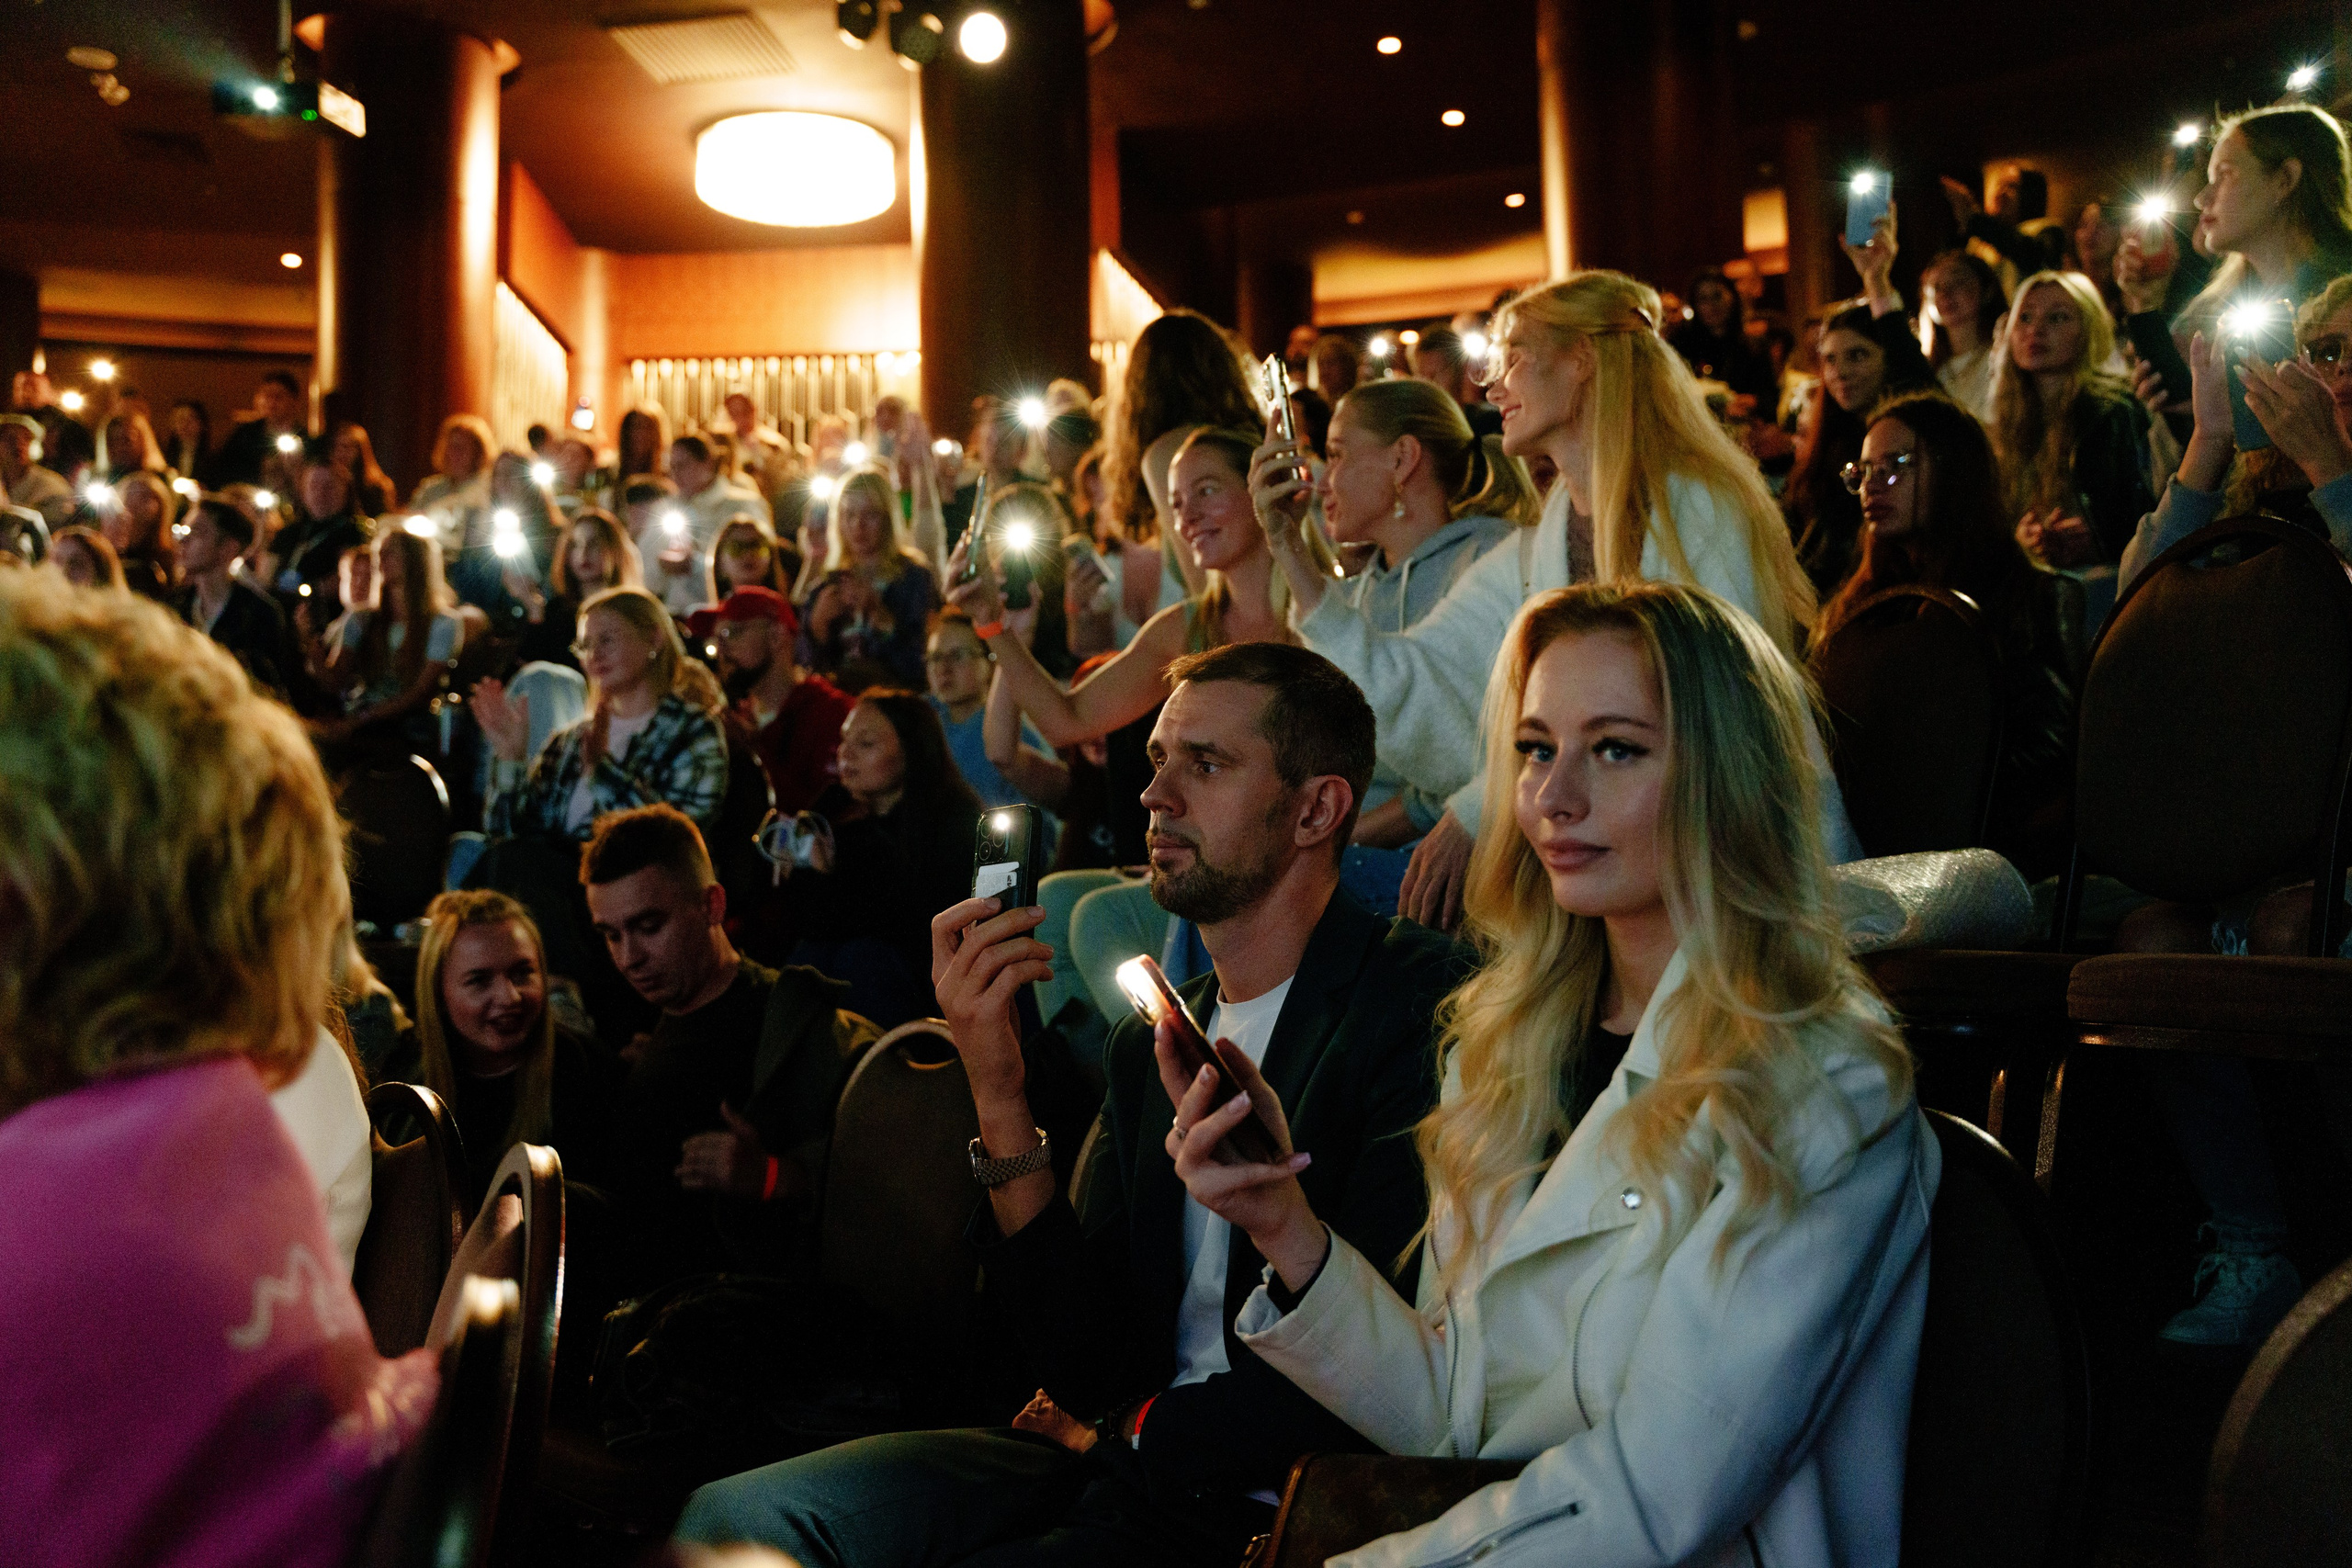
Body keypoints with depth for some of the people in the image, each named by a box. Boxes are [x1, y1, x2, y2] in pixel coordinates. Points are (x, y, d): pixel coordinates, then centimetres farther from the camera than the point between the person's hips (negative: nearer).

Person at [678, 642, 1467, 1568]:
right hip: (1124, 1465, 6)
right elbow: (1090, 1369, 4)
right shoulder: (1148, 1040, 10)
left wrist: (1131, 1430, -2)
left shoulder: (1422, 1005, -12)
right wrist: (998, 1097, -7)